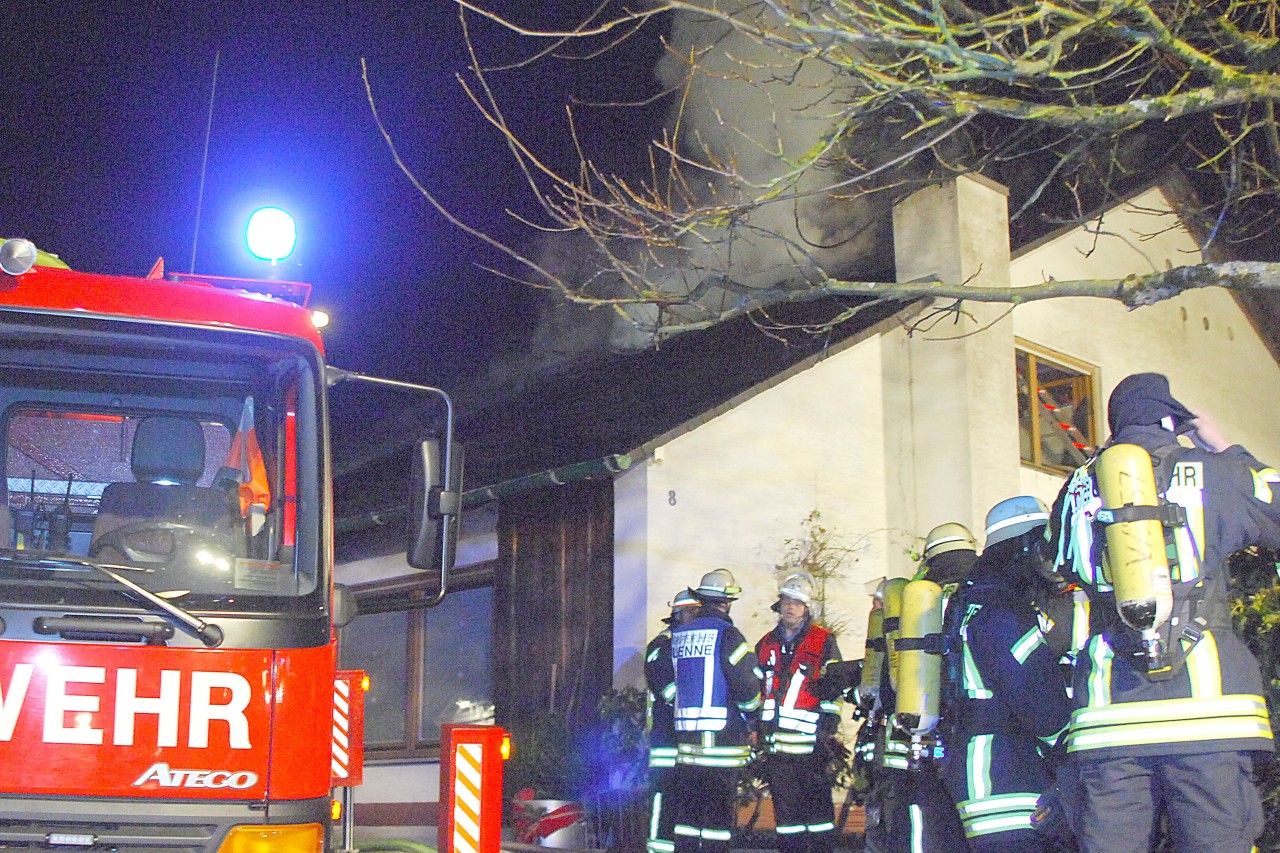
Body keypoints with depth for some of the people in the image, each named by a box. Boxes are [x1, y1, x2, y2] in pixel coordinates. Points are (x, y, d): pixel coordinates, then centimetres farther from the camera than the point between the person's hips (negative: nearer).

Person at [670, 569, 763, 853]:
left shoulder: (678, 635, 11)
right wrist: (753, 723, 1)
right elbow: (745, 683, -12)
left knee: (687, 809, 11)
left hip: (686, 734, 6)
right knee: (718, 809, -2)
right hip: (722, 735, -6)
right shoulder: (726, 634, -9)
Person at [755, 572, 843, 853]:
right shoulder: (766, 644, 17)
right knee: (784, 809, 8)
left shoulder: (824, 642, 2)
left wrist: (827, 731, -11)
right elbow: (755, 690, 21)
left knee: (818, 806, -4)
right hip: (775, 743, 5)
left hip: (810, 743, -5)